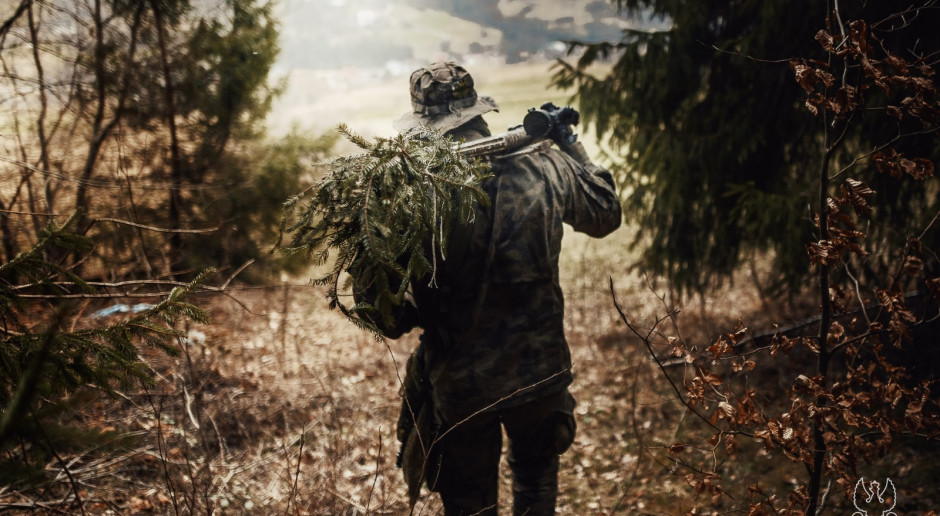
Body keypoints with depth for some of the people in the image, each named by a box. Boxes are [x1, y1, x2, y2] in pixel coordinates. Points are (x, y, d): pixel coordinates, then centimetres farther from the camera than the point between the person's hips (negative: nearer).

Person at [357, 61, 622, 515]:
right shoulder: (543, 169, -11)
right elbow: (605, 213, 9)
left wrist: (408, 317, 5)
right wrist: (570, 145, 20)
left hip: (461, 386, -2)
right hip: (541, 372, 2)